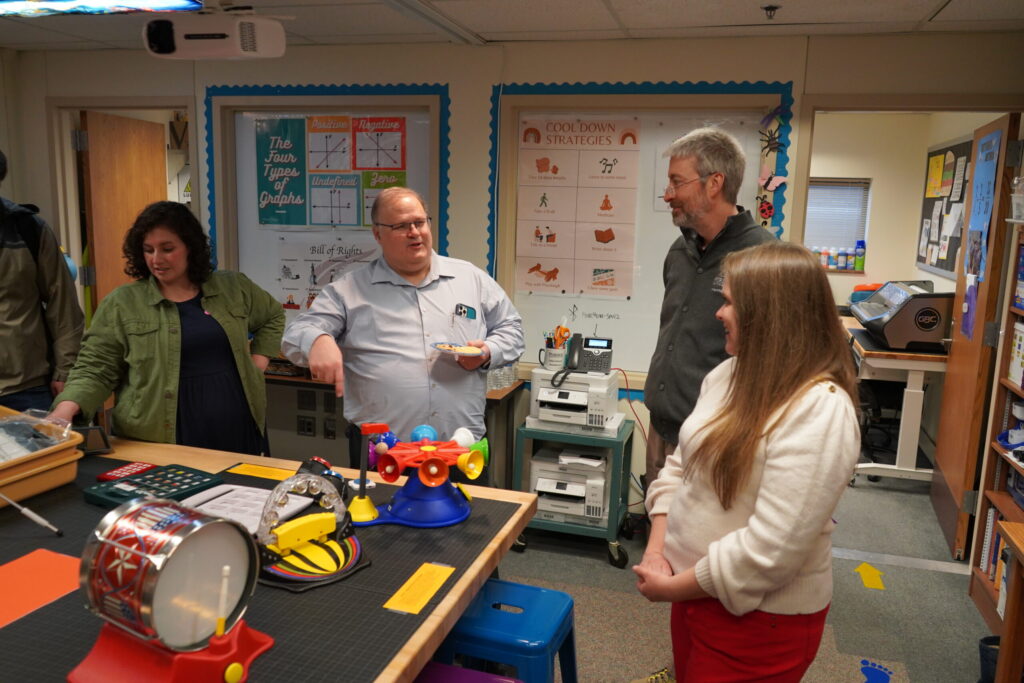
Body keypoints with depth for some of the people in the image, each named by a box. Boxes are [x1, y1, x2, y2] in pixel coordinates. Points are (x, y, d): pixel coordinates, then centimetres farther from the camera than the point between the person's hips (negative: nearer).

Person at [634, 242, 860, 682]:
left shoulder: (820, 409, -25)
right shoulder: (731, 374, 1)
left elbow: (770, 548, -29)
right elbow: (680, 464, 6)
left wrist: (674, 586, -17)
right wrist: (656, 549, -6)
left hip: (758, 617, -7)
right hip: (695, 591, 7)